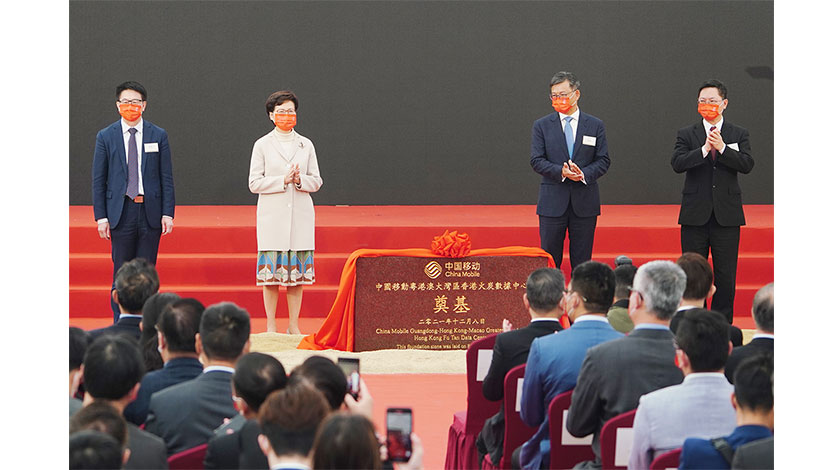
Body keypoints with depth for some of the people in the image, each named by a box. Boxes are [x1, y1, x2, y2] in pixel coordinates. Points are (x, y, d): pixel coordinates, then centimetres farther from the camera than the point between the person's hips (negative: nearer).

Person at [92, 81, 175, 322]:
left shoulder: (159, 136, 6)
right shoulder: (106, 136, 5)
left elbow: (167, 178, 5)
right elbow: (99, 180, 4)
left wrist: (168, 213, -3)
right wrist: (101, 216, -3)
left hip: (150, 211, 1)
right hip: (121, 211, -1)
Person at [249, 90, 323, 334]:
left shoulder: (306, 145, 10)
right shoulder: (262, 145, 3)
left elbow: (316, 181, 10)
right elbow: (254, 183, -2)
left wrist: (299, 180, -10)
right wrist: (283, 180, -12)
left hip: (300, 215, 2)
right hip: (272, 216, -2)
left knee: (298, 268, 2)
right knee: (271, 269, -3)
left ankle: (293, 325, 10)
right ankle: (270, 326, 4)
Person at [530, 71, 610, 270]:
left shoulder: (595, 125, 7)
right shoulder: (542, 125, 5)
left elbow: (603, 160, 4)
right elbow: (536, 160, -1)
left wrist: (584, 174, -15)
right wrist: (561, 172, -18)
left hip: (585, 202, 1)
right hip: (553, 202, 0)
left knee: (582, 262, 4)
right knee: (549, 260, 1)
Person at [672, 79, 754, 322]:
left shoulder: (739, 134, 7)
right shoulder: (687, 134, 6)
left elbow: (747, 164, -8)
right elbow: (677, 163, -10)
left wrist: (722, 148, -18)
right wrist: (705, 149, -20)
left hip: (727, 215, 0)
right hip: (695, 215, 0)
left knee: (726, 276, 1)